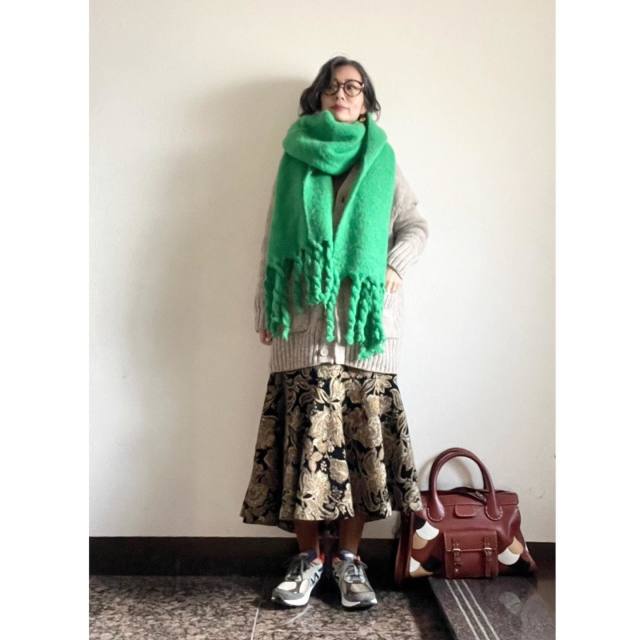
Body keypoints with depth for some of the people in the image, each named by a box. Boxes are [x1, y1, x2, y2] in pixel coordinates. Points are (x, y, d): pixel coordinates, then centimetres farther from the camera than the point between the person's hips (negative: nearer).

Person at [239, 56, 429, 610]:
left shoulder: (383, 161, 13)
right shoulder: (296, 160, 13)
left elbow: (417, 226, 10)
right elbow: (274, 239, 10)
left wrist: (394, 267, -9)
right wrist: (265, 311, 4)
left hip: (368, 317, 1)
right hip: (307, 318, 0)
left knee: (362, 435, -2)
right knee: (307, 433, -4)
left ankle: (349, 557, 9)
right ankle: (308, 556, 8)